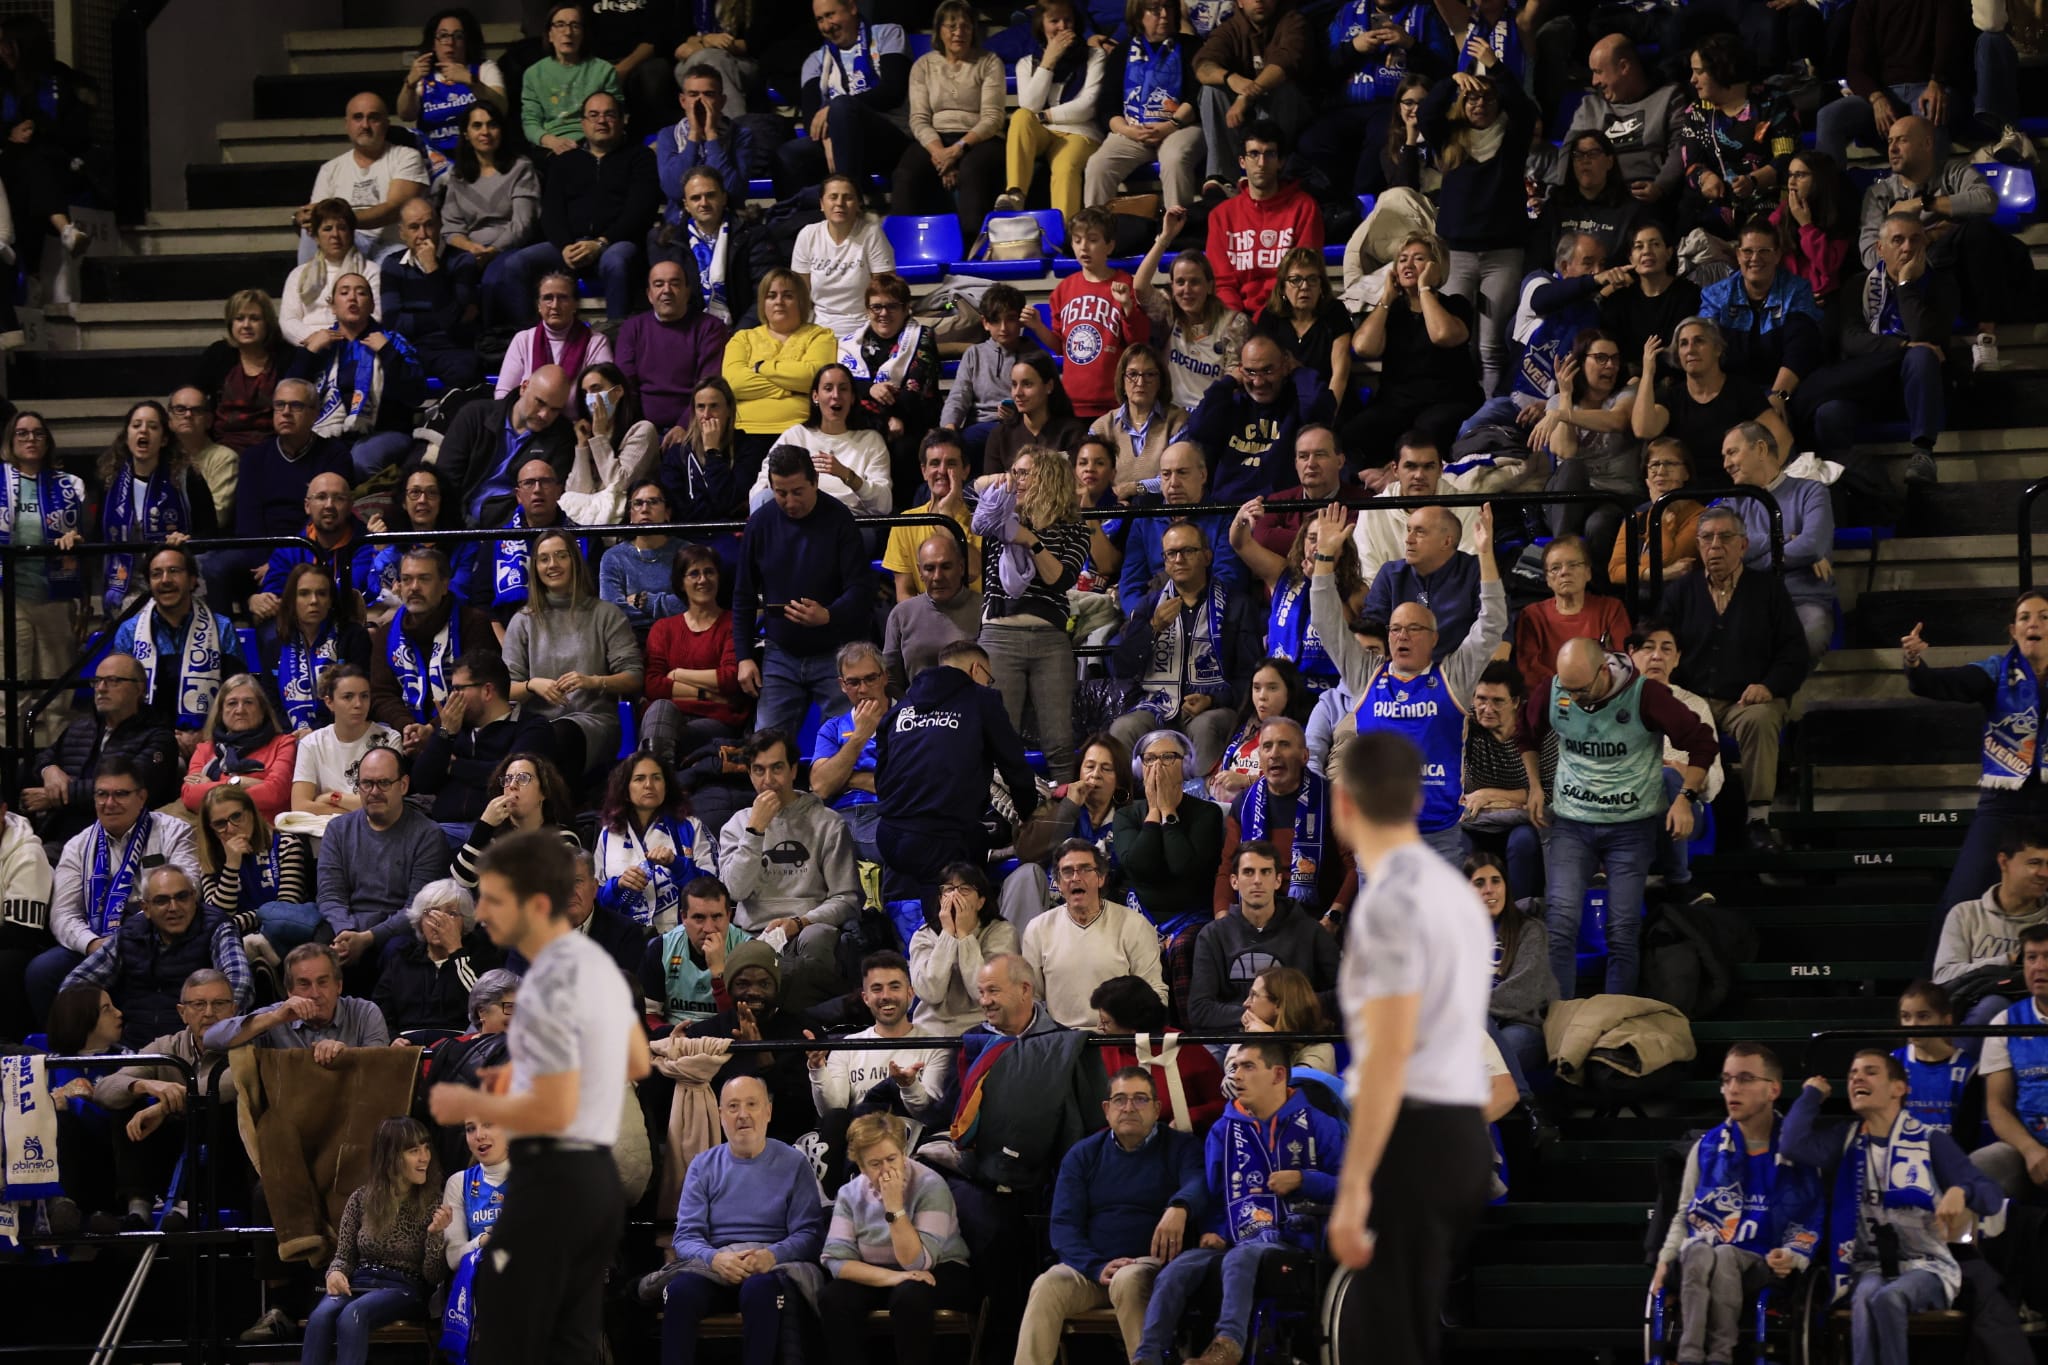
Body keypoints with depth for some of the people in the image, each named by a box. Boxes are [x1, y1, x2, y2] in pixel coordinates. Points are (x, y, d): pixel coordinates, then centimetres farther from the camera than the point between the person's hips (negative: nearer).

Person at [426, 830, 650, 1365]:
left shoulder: (548, 989, -19)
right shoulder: (599, 963, 12)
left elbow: (553, 1112, -24)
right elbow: (635, 1064, 26)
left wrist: (468, 1104, -10)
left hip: (551, 1181, -10)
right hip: (598, 1176, 10)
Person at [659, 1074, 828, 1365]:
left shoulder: (794, 1164, 10)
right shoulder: (703, 1166, 14)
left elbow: (809, 1234, 3)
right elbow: (686, 1237, 7)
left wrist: (772, 1256, -18)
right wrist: (715, 1259, -17)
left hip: (772, 1266, -1)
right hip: (713, 1264, 2)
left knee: (760, 1290, -39)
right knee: (679, 1291, -34)